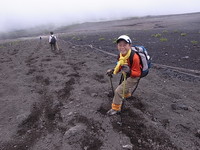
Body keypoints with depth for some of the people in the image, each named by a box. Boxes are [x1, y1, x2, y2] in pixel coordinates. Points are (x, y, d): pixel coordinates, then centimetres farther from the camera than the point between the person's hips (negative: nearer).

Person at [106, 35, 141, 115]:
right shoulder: (120, 56, -12)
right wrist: (113, 70, -11)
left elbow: (137, 73, -27)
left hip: (133, 77, -8)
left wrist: (129, 72, -46)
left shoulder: (134, 57, -34)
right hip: (127, 75, 8)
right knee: (123, 86, 34)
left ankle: (116, 108, 8)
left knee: (118, 91, -13)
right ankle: (127, 94, 71)